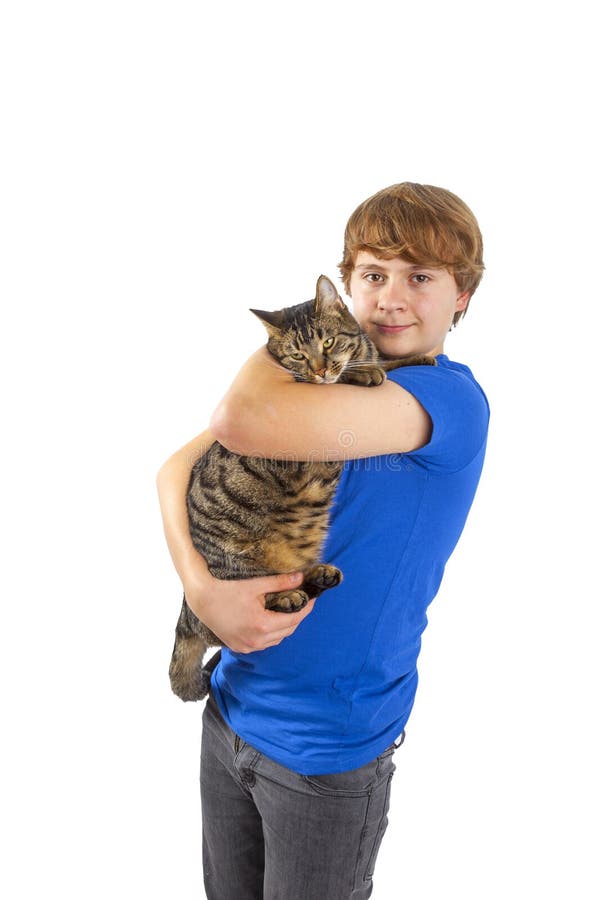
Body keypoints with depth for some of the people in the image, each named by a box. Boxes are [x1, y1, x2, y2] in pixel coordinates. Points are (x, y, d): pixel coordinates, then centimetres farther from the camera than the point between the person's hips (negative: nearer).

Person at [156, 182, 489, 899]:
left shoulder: (453, 399, -22)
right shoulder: (311, 378, 0)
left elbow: (244, 420, -35)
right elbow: (177, 468, -7)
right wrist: (201, 588, -23)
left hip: (327, 755, -5)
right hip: (232, 708, 6)